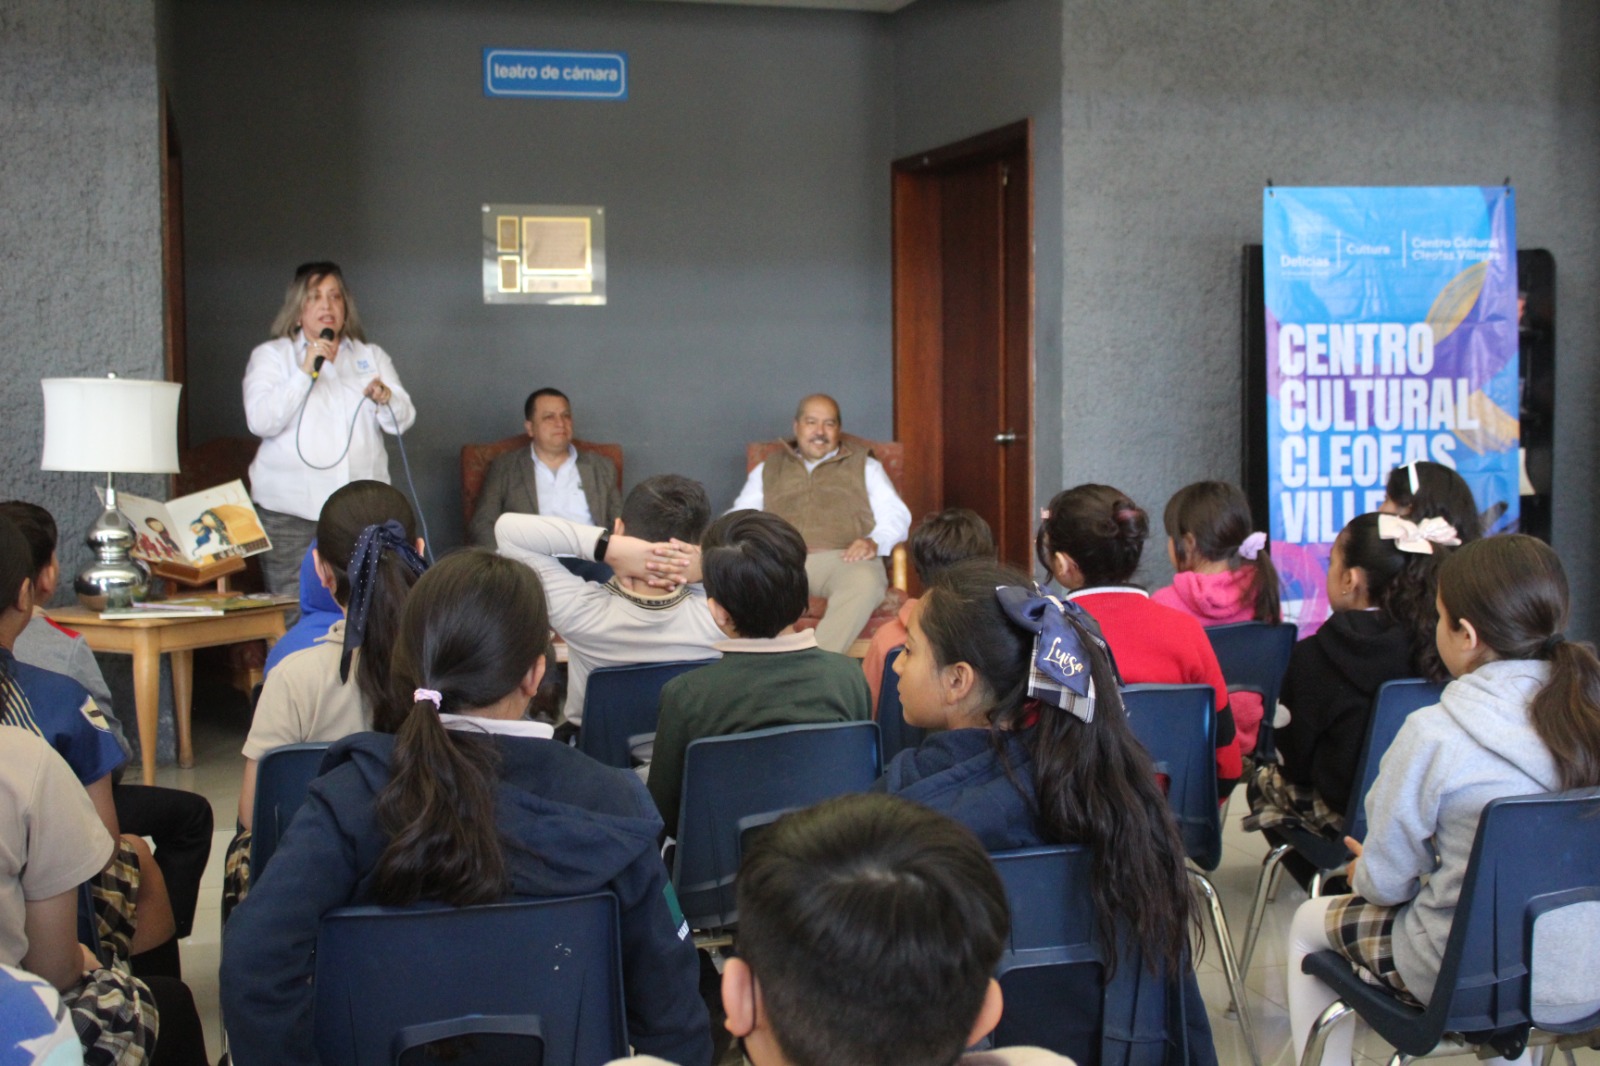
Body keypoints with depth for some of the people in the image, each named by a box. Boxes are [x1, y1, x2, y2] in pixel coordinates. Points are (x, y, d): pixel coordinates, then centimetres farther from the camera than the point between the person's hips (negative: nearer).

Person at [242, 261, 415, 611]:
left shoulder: (372, 356, 17)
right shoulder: (271, 356, 8)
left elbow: (404, 419, 7)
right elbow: (260, 421, -7)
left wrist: (385, 399, -14)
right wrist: (305, 372, -13)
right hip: (291, 512, -2)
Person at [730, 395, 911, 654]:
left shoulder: (865, 466, 26)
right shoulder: (767, 470, 31)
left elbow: (896, 515, 15)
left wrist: (875, 541, -8)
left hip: (845, 557, -1)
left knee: (865, 581, -38)